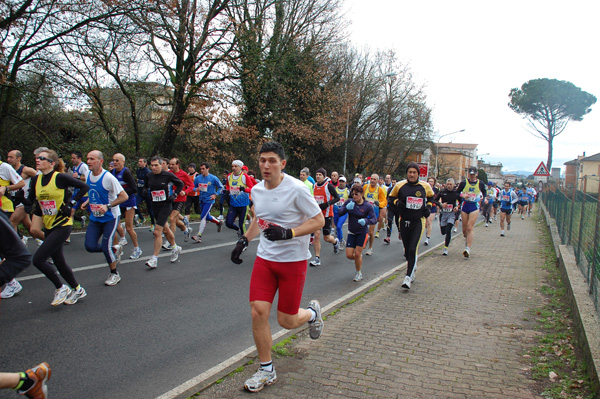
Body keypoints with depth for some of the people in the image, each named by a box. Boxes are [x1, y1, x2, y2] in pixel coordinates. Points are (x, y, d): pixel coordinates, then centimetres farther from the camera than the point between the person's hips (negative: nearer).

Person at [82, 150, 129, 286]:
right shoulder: (88, 175, 3)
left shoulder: (108, 177, -20)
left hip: (110, 217, -6)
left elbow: (124, 196, -18)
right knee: (90, 246, -3)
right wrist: (87, 202, 3)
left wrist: (107, 206, -26)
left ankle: (114, 274, 14)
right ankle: (115, 249, 25)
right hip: (95, 217, 7)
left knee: (106, 246, -9)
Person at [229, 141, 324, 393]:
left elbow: (319, 220, -12)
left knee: (286, 321, 2)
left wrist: (288, 233, -24)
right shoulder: (256, 190, 4)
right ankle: (266, 371, 15)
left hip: (293, 260, -5)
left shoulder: (296, 189, -16)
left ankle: (312, 312, 39)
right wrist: (244, 240, 11)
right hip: (264, 258, 5)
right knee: (258, 312, -5)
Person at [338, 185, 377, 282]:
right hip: (351, 232, 3)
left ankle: (359, 273, 19)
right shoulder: (349, 202, -6)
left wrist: (365, 221, -39)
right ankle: (359, 257, 34)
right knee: (349, 255, -2)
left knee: (357, 254, -7)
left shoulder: (368, 206, -13)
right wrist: (347, 208, -29)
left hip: (362, 233, -3)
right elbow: (340, 213, -9)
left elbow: (374, 220, -18)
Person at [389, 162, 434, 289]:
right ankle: (412, 268, 39)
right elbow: (391, 197, 12)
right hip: (404, 221, 2)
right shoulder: (400, 185, -2)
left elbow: (431, 197, 20)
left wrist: (428, 207, 4)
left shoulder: (425, 186, 0)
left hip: (418, 222, -2)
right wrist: (397, 203, -8)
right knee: (407, 250, 12)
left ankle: (408, 278, -10)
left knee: (413, 249, -13)